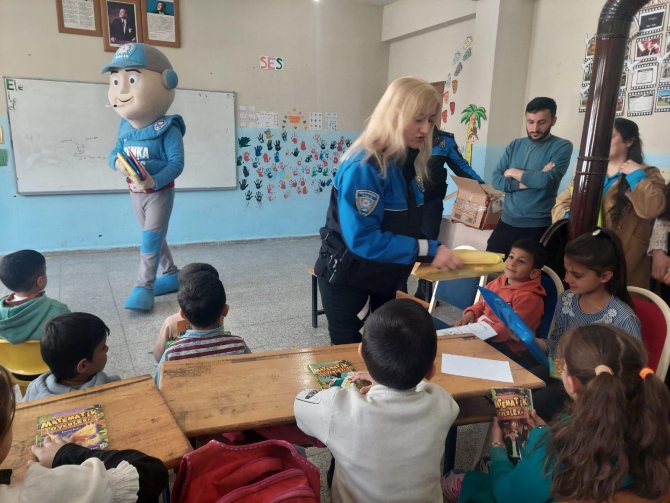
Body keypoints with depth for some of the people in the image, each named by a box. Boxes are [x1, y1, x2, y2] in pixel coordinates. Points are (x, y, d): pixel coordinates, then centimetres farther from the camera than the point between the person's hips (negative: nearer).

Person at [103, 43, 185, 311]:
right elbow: (114, 153, 5)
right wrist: (117, 163, -20)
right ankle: (171, 275, 31)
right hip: (135, 193, 7)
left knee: (151, 238, -7)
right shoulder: (125, 129, 1)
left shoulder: (167, 129, -19)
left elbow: (176, 163, -24)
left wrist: (154, 181, -37)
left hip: (160, 192, -7)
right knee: (153, 237, 16)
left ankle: (143, 287, -2)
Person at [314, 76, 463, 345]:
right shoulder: (364, 166, -27)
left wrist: (437, 248, -10)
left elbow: (406, 226, 6)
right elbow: (363, 239, -32)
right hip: (346, 278, -8)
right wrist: (428, 250, -29)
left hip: (383, 275, 8)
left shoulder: (407, 161, 0)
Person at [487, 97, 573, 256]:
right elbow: (496, 180, -1)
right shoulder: (515, 145, 8)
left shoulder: (562, 147, -5)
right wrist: (531, 180, -14)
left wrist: (513, 172, -5)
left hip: (537, 227, -4)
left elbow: (546, 180, -20)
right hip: (506, 222, 4)